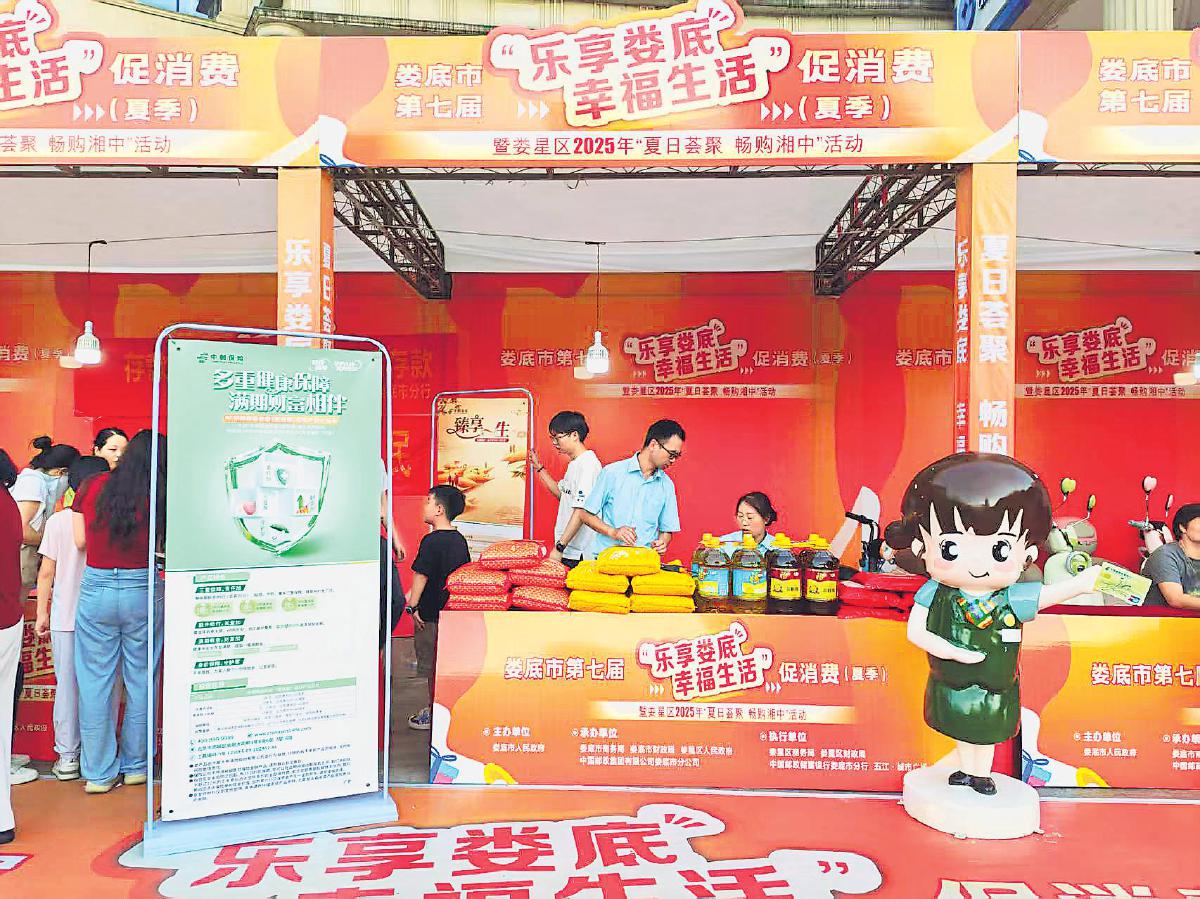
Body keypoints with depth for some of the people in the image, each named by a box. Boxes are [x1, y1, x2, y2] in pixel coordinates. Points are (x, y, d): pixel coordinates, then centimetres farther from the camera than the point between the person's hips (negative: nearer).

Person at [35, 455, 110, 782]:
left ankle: (68, 758, 17)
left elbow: (46, 573, -2)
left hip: (65, 617, 1)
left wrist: (42, 613, 8)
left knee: (67, 685, 10)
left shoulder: (58, 521, -5)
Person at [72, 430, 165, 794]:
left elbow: (80, 540, 5)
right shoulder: (162, 498, -8)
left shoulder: (94, 487, -1)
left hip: (96, 590, 1)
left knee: (95, 683, 10)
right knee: (140, 681, 12)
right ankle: (136, 766, 24)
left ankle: (99, 772, 18)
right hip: (144, 591, -1)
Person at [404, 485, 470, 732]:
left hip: (431, 613, -7)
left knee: (432, 665, 3)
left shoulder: (431, 541, -16)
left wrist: (413, 605, -10)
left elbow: (421, 575, -16)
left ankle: (434, 714, 11)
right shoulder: (459, 540, 6)